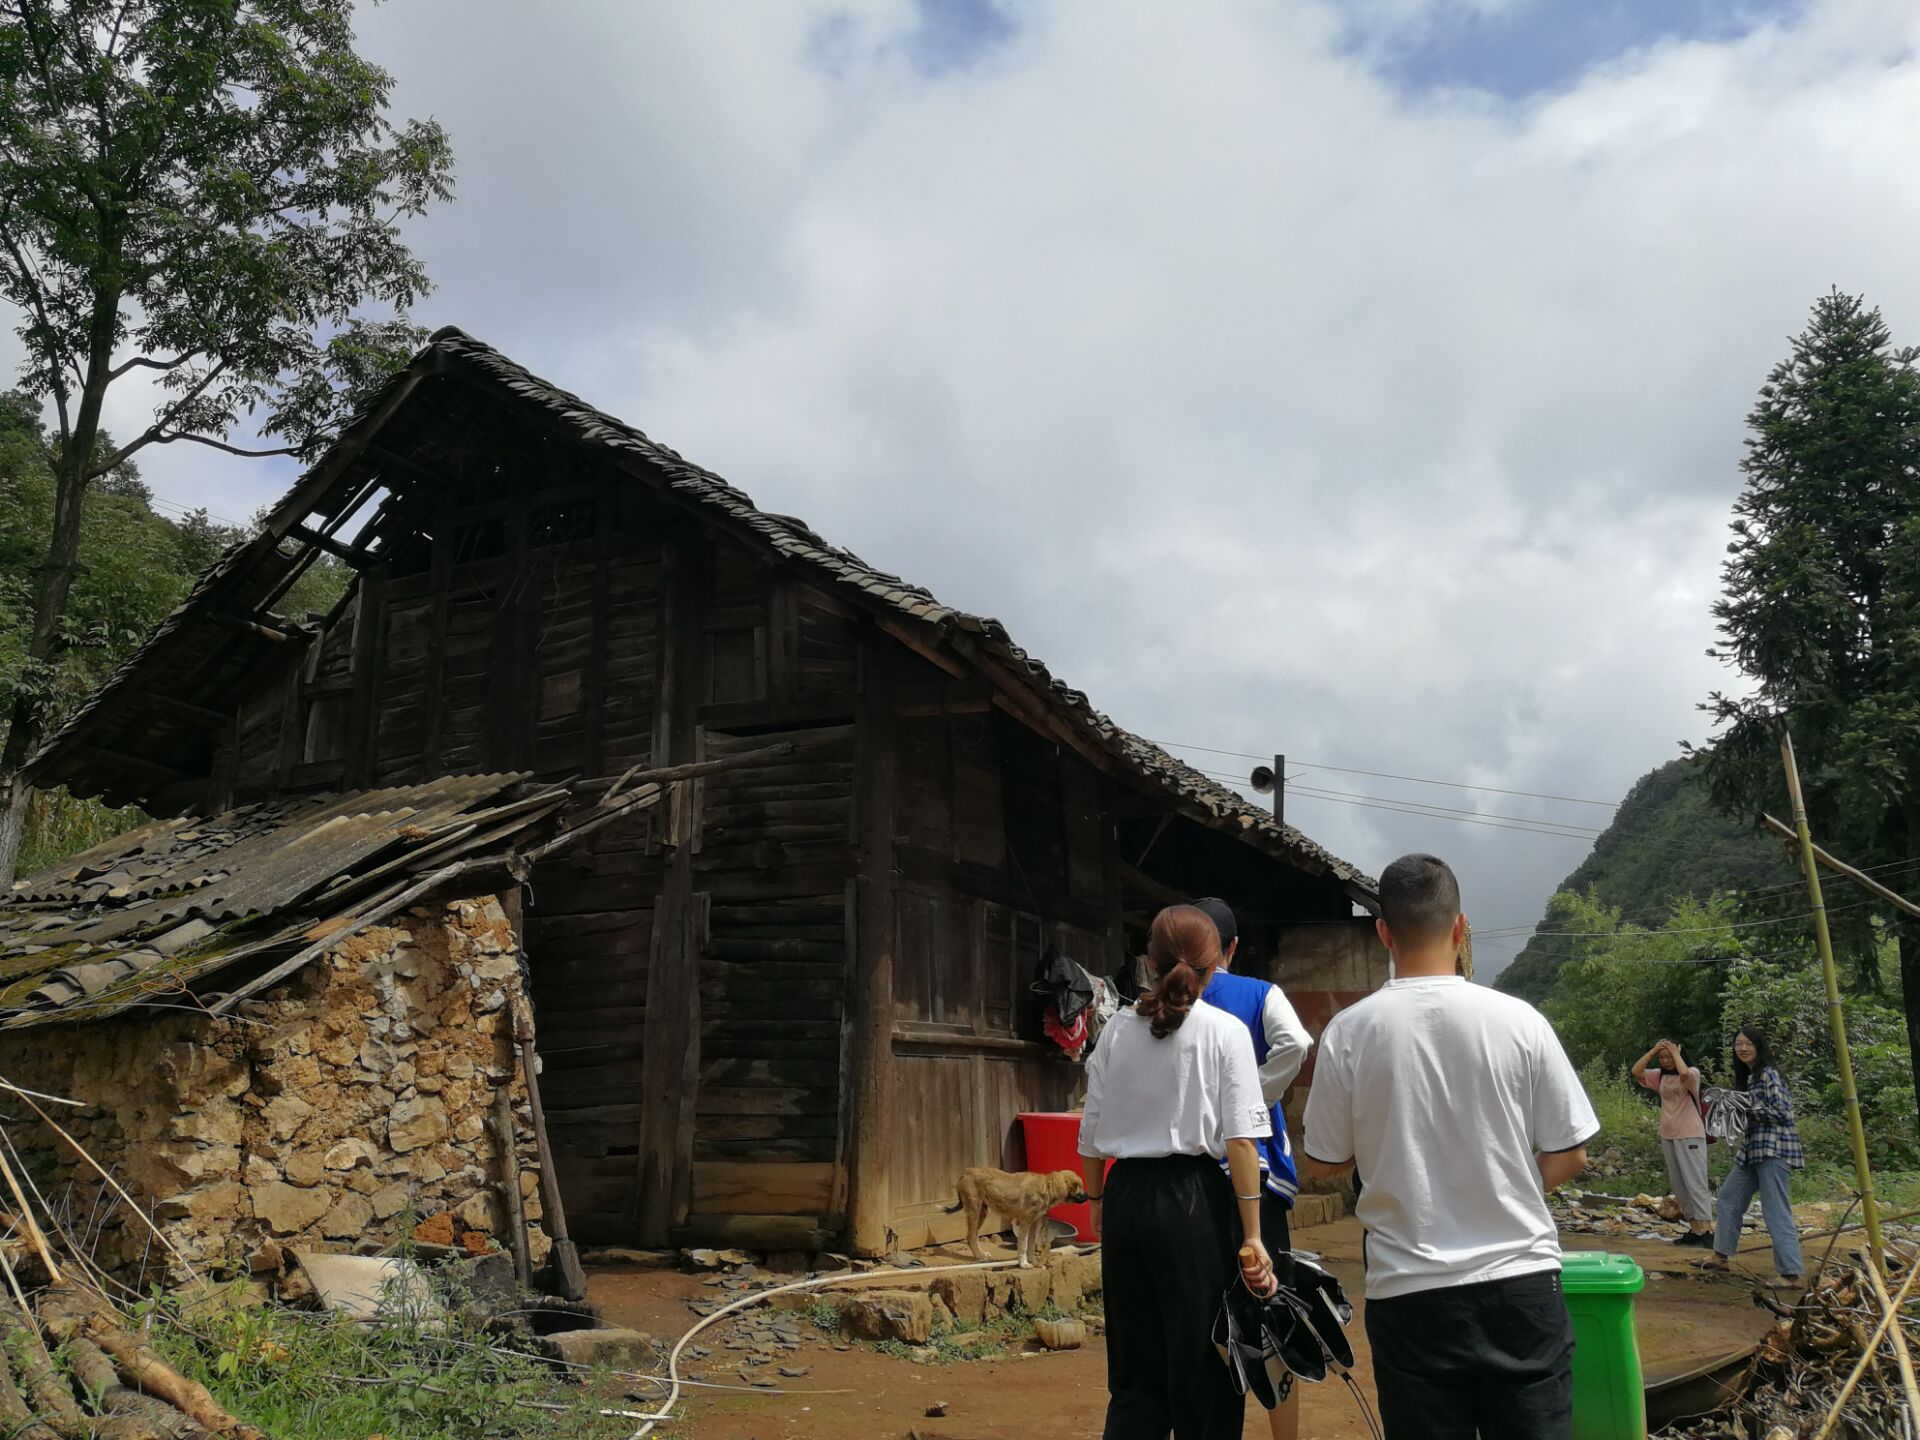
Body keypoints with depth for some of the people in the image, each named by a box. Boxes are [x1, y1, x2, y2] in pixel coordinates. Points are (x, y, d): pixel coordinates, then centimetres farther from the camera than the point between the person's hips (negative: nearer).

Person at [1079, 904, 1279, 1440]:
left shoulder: (1117, 1029, 5)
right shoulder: (1225, 1031, -4)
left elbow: (1091, 1131, 7)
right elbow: (1240, 1139, -10)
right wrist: (1251, 1235, -8)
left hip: (1125, 1195, 4)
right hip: (1193, 1197, -4)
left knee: (1135, 1366, 14)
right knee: (1201, 1364, 9)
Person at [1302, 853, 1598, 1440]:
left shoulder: (1348, 1031, -8)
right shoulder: (1517, 1020, -7)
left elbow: (1322, 1164, 2)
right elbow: (1569, 1157, 0)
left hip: (1409, 1291, 0)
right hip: (1520, 1281, 0)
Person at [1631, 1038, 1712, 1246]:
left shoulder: (1693, 1073, -7)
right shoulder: (1659, 1075, 10)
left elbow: (1684, 1074, -30)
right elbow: (1636, 1071, -1)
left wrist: (1675, 1052, -15)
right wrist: (1652, 1051, -3)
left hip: (1690, 1136, -7)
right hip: (1668, 1137, 7)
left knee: (1695, 1183, -11)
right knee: (1678, 1186, 8)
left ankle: (1707, 1230, -12)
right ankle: (1694, 1229, 13)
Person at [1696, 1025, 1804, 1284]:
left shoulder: (1768, 1074, -11)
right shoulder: (1746, 1076, 16)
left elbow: (1782, 1110, -19)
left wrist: (1747, 1108, -14)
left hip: (1773, 1149, -10)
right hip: (1752, 1148, 10)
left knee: (1776, 1210, -12)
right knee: (1729, 1195, 17)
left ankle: (1790, 1272, -11)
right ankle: (1721, 1255, 29)